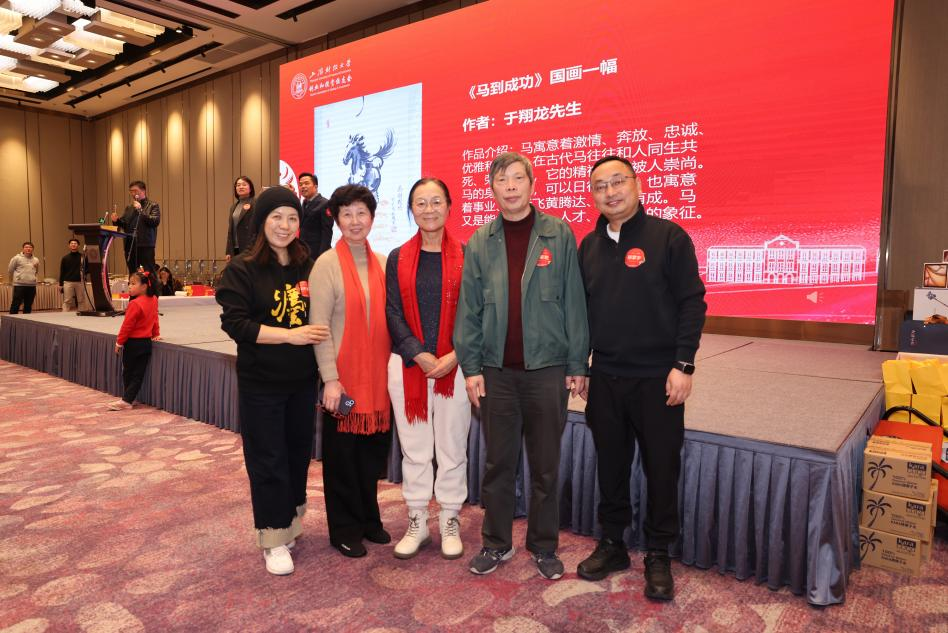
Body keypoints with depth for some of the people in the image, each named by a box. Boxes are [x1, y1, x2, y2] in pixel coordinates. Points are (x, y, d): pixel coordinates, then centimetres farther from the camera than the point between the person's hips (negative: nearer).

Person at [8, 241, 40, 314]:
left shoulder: (36, 260, 12)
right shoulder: (17, 258, -2)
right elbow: (10, 270, 6)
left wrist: (35, 278, 9)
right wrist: (12, 279, 12)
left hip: (32, 286, 4)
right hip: (19, 285, -4)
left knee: (28, 306, 9)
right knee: (15, 304, -4)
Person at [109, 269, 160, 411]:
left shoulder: (135, 304, -20)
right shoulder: (153, 300, 2)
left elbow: (127, 325, -15)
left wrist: (119, 342, -6)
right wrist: (156, 334, 23)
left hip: (133, 342, -6)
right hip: (147, 341, 7)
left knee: (128, 372, 8)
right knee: (138, 374, 6)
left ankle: (127, 400, 13)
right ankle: (128, 399, 11)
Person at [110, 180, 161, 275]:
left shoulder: (153, 205, 4)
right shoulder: (129, 208, 20)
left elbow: (156, 221, -10)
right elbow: (123, 225, 21)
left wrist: (140, 210, -12)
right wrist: (116, 220, 1)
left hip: (146, 246, -6)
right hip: (130, 246, 6)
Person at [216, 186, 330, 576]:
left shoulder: (308, 267, 5)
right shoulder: (242, 269, -6)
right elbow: (234, 323, -15)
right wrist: (290, 335, -21)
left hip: (303, 382, 4)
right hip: (261, 384, -4)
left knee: (298, 454, 14)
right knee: (268, 460, 4)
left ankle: (291, 522, 35)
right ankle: (274, 539, 18)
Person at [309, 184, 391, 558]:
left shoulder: (382, 263, 8)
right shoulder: (327, 265, -7)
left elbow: (390, 318, 11)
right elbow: (319, 325, -11)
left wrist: (393, 366, 6)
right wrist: (331, 378, -15)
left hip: (377, 375, 5)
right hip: (343, 376, -5)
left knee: (373, 450, 15)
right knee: (342, 454, 8)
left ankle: (368, 518, 33)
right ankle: (344, 530, 24)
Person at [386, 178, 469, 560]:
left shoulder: (466, 256, 1)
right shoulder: (398, 259, 6)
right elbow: (393, 314, 1)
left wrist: (453, 356, -14)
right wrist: (420, 356, -11)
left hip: (455, 366, -1)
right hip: (408, 366, 2)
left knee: (452, 449, 8)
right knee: (414, 449, 11)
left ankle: (450, 523, 25)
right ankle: (417, 523, 26)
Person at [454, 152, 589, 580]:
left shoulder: (559, 235, -1)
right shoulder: (479, 243, 4)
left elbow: (573, 302, -2)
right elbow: (469, 308, 4)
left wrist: (578, 364, -3)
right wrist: (470, 366, -1)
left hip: (547, 367, -1)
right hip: (496, 370, 2)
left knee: (545, 464, 11)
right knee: (498, 462, 13)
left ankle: (544, 546, 29)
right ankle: (497, 543, 30)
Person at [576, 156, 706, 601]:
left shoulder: (668, 236, -5)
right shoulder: (588, 246, 8)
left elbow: (691, 303, -8)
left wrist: (683, 365, -13)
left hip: (657, 379, -4)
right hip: (605, 378, 4)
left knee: (662, 468, 7)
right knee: (610, 465, 13)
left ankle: (659, 556, 25)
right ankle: (612, 544, 31)